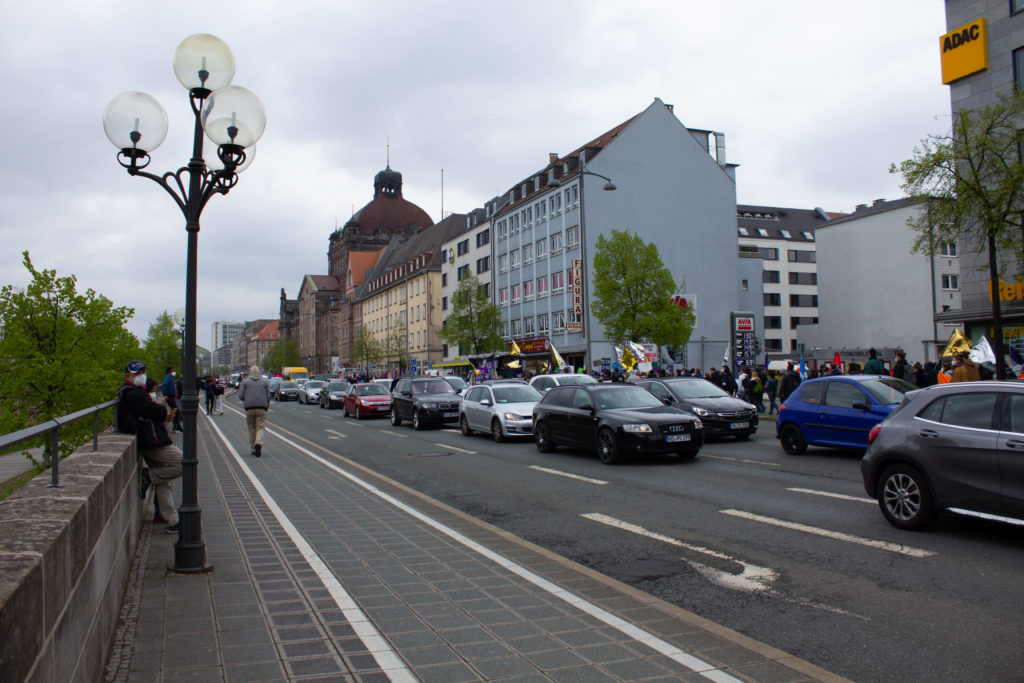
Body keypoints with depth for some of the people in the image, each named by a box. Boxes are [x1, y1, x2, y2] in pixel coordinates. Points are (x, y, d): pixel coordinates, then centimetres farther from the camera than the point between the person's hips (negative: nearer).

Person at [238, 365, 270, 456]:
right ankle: (258, 443, -26)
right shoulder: (265, 381, 7)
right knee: (260, 427, -1)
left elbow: (241, 396, 1)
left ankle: (253, 449, 13)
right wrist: (267, 405, 18)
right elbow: (268, 396, 4)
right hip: (261, 408, 0)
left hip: (249, 408, 0)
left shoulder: (245, 381, 6)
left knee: (252, 428, 10)